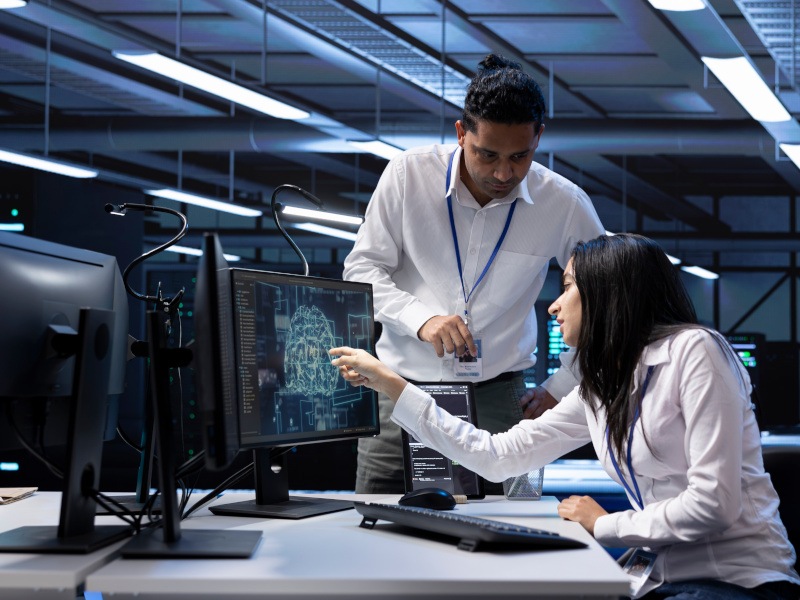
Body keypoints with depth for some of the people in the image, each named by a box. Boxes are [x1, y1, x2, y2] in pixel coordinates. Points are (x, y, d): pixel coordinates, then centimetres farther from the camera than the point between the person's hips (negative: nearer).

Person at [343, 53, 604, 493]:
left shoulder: (565, 204, -4)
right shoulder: (409, 173, -5)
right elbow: (362, 268, 0)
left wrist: (560, 389, 3)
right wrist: (422, 319, -17)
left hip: (495, 394, 0)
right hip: (401, 387, 0)